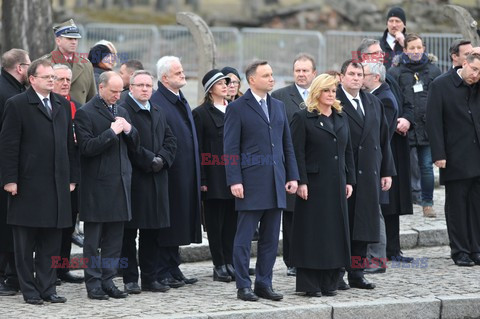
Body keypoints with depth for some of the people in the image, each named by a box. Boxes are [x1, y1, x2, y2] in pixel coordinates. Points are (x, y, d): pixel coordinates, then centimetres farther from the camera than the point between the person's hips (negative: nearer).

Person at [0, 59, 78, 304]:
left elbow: (70, 144, 15)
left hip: (57, 185, 5)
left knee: (52, 242, 6)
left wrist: (72, 177, 10)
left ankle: (47, 288, 13)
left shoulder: (63, 105, 14)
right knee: (25, 242, 2)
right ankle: (29, 290, 8)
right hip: (28, 186, -5)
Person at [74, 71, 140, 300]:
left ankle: (108, 281, 15)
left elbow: (134, 146, 16)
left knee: (114, 238, 8)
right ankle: (93, 284, 7)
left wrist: (129, 130, -3)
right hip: (97, 185, -6)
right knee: (93, 237, 1)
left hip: (120, 183, 6)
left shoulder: (121, 112, 15)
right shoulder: (85, 113, -7)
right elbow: (87, 147, -16)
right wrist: (112, 132, -18)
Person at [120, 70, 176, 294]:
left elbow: (170, 140, 15)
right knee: (129, 232, -1)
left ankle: (150, 278, 15)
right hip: (132, 180, -7)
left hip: (157, 179, 7)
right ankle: (130, 279, 3)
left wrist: (162, 159, -3)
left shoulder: (158, 112, 17)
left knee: (152, 232, 9)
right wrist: (150, 160, -14)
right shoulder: (123, 110, -9)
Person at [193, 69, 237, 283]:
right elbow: (198, 149, -5)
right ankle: (219, 266, 4)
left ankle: (230, 263, 13)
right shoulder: (201, 113, -2)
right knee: (215, 223, 0)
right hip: (214, 176, -5)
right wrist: (202, 180, -11)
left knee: (232, 221, 7)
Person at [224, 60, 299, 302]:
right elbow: (231, 148, -6)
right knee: (244, 237, -1)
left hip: (276, 182, 6)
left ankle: (264, 284, 15)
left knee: (271, 238, 8)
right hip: (251, 183, -6)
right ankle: (243, 286, 4)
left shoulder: (278, 106, 14)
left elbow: (287, 144, 17)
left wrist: (292, 176, 9)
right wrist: (234, 181, -14)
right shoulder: (237, 108, -4)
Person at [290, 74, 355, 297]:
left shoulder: (341, 118, 15)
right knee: (312, 232, -3)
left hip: (337, 185, 6)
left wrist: (349, 180, 10)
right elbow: (297, 153, -9)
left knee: (335, 231, 6)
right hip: (314, 185, -6)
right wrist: (301, 182, -16)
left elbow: (348, 151, 16)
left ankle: (329, 282, 13)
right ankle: (310, 284, 1)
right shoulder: (303, 118, -4)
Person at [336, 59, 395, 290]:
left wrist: (387, 171, 13)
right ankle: (336, 274, 5)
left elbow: (383, 138, 18)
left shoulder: (373, 103, 15)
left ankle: (356, 273, 13)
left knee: (363, 227, 7)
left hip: (369, 174, 6)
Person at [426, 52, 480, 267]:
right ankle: (460, 252, 10)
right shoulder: (440, 85, -5)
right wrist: (439, 155, -13)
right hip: (455, 159, -4)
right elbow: (434, 122, -8)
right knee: (456, 206, 3)